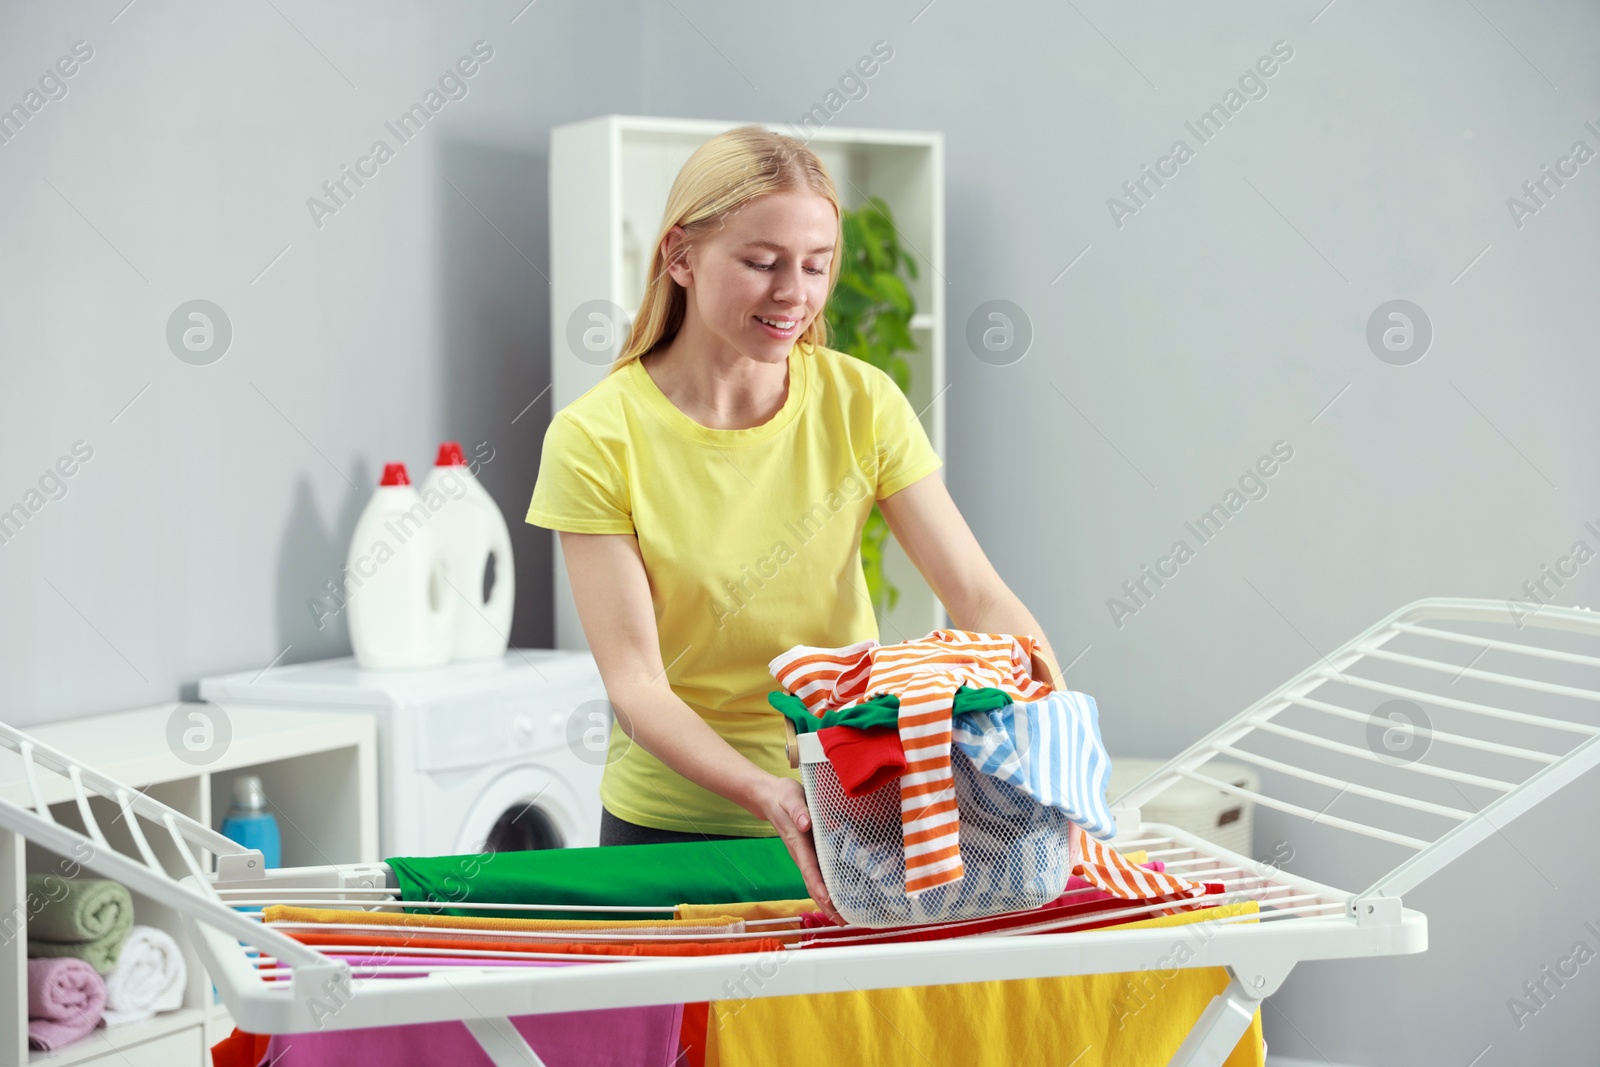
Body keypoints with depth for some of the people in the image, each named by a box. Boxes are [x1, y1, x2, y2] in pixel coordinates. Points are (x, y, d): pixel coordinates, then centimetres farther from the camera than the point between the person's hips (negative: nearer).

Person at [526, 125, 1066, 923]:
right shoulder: (596, 439, -12)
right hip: (673, 820, -2)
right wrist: (769, 794, -33)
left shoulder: (859, 402, -3)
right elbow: (634, 683, -16)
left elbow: (978, 595, -8)